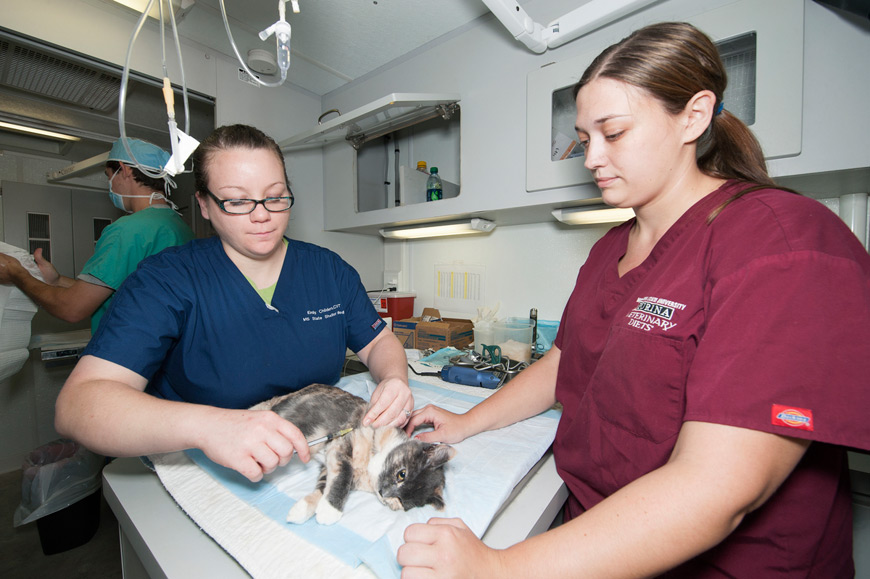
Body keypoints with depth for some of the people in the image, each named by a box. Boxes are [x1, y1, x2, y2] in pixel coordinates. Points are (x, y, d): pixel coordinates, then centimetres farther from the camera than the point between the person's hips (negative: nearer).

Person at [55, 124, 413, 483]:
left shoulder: (331, 271, 0)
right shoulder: (166, 279, -11)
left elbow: (379, 341, 5)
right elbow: (77, 403, -19)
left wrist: (394, 379, -18)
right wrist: (205, 426, -38)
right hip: (201, 483, -4)